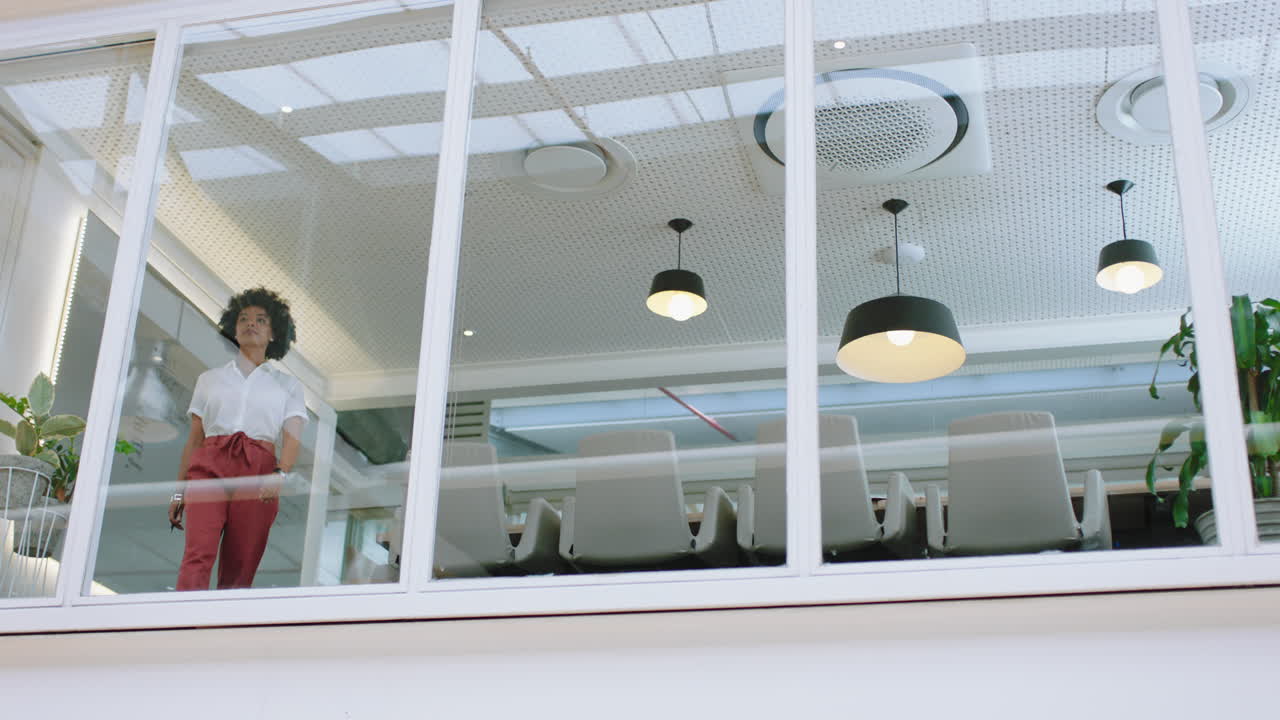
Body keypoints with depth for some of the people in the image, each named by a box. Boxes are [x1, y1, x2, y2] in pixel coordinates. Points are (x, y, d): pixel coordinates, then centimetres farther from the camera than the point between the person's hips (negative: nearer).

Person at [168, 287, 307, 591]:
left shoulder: (287, 384, 18)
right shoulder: (210, 379, 22)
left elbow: (293, 438, 3)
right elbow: (194, 440, 20)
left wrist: (280, 474, -16)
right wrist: (179, 490, 11)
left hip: (258, 473, 0)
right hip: (209, 467, 0)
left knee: (239, 570, -8)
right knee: (198, 554, -20)